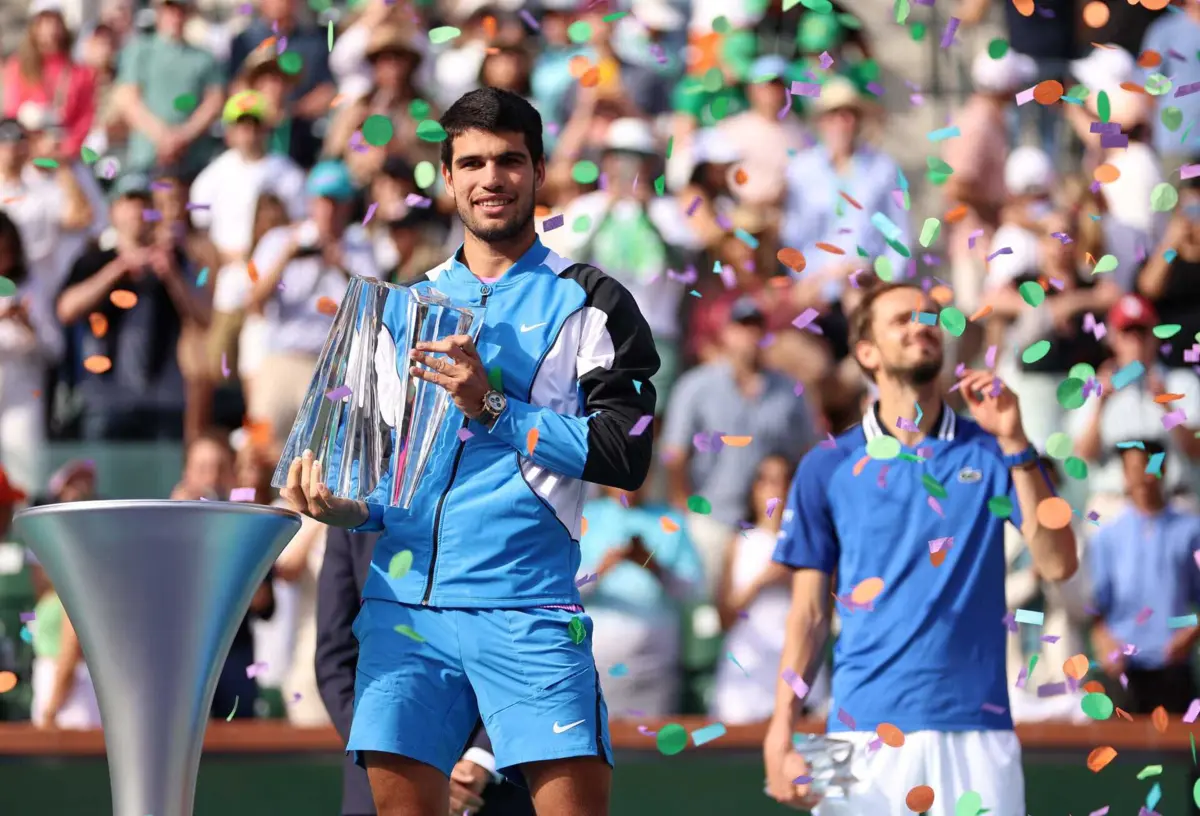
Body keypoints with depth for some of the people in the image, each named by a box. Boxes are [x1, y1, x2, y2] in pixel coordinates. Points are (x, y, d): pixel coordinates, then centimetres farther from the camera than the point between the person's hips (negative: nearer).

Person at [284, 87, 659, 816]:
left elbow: (626, 452, -6)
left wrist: (493, 407, -13)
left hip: (528, 608, -4)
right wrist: (342, 503, 4)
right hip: (405, 601, 4)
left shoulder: (590, 303, 6)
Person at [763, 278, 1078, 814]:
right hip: (864, 732, 0)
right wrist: (780, 738, -2)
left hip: (976, 729, 0)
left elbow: (1058, 565, -4)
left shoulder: (991, 451, 7)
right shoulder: (827, 468, 6)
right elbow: (809, 616, 7)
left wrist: (1015, 445, -10)